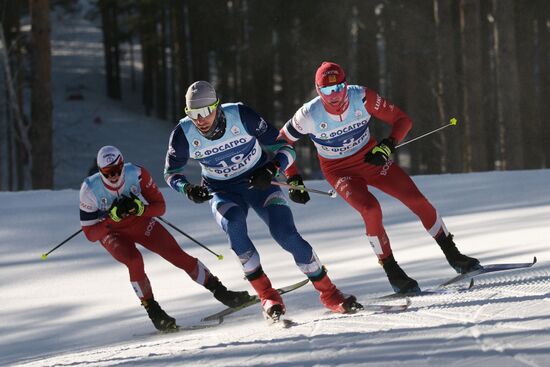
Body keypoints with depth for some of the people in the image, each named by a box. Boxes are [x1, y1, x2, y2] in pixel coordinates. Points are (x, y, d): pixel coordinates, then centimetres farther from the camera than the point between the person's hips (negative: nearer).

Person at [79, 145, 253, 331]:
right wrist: (113, 216, -37)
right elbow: (90, 234, -22)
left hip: (139, 221, 2)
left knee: (177, 254, -10)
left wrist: (139, 208, -33)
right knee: (134, 260, -31)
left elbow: (160, 207, -13)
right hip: (110, 232, -2)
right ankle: (153, 311, -15)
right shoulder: (90, 190, -28)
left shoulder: (136, 174, -24)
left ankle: (220, 291, 2)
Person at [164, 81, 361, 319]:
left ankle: (329, 294, -6)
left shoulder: (241, 116, -22)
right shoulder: (184, 134, -17)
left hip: (259, 183, -1)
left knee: (286, 234, -21)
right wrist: (187, 189, -21)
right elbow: (171, 172, 0)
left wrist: (271, 169, -33)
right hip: (224, 194, 1)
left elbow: (285, 149, -13)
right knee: (233, 224, -33)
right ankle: (266, 295, -22)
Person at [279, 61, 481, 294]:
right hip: (339, 170, -2)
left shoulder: (362, 98, -22)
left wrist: (387, 146, -29)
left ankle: (453, 256, 11)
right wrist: (294, 182, -12)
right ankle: (393, 273, -13)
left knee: (416, 199, -7)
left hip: (370, 158, 2)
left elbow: (402, 120, -13)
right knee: (371, 210, -28)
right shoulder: (309, 116, -24)